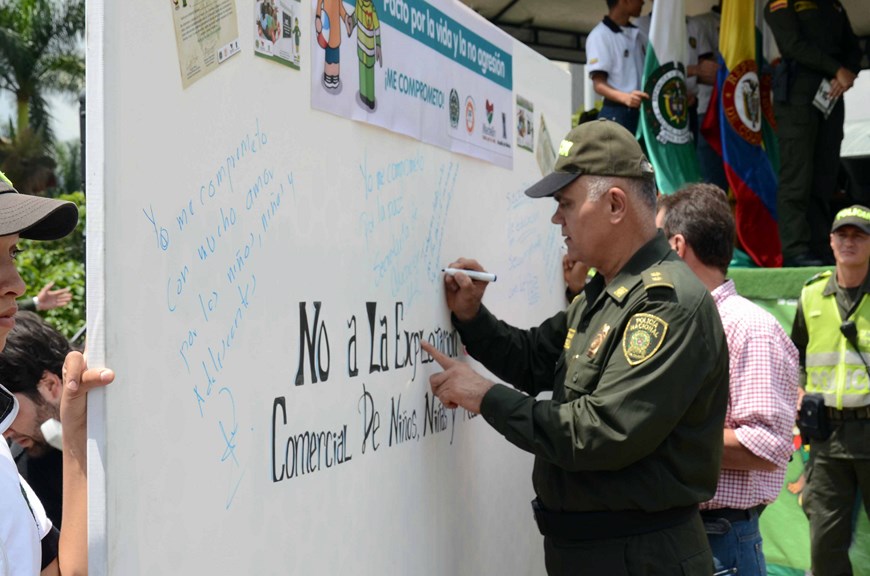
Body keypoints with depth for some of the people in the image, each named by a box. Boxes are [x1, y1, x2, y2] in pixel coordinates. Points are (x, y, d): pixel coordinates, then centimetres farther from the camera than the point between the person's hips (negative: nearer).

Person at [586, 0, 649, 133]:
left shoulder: (638, 35, 18)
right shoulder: (599, 35, -6)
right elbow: (599, 84, -12)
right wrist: (625, 97, -30)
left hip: (643, 113, 7)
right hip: (617, 115, -7)